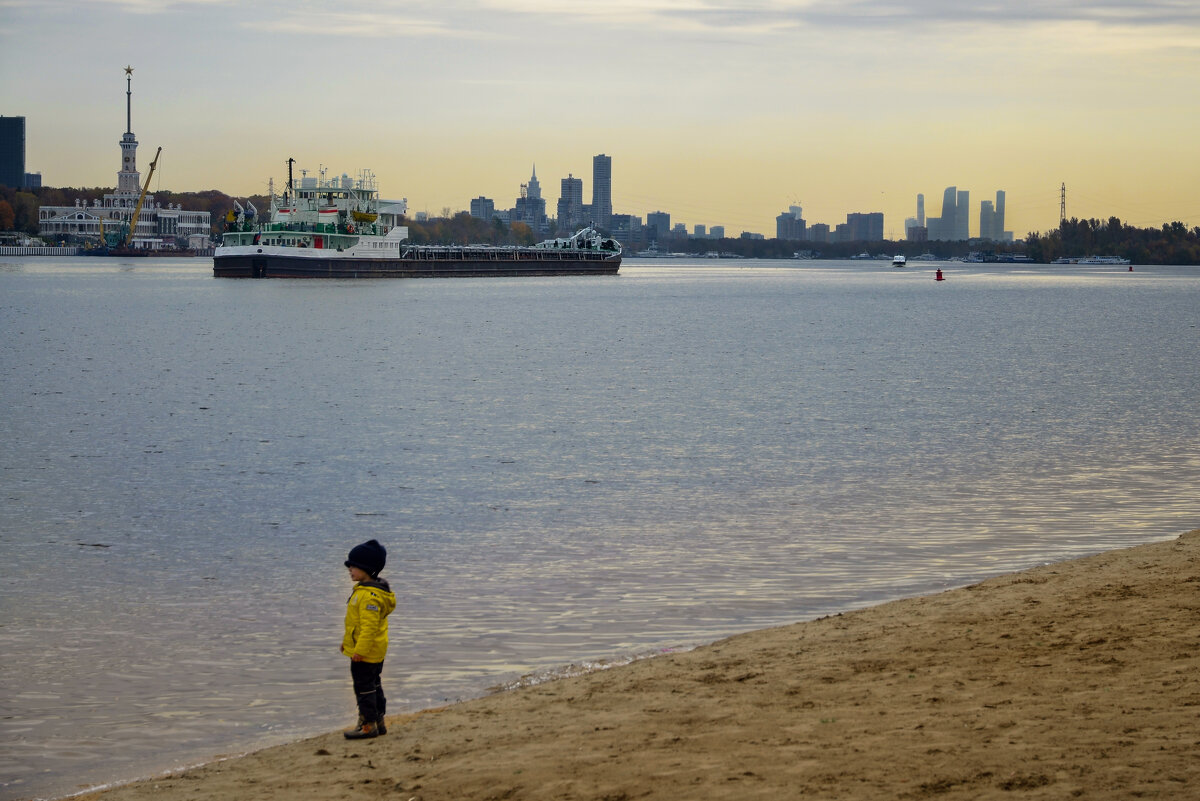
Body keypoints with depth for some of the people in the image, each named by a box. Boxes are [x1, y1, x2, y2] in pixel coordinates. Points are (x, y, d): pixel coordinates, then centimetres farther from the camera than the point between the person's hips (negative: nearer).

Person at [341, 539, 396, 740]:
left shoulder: (369, 595, -24)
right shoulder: (363, 590, 12)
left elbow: (370, 625, -27)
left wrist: (360, 650, -26)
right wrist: (348, 641, 27)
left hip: (366, 653, -11)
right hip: (375, 653, 11)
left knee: (364, 686, -3)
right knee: (373, 685, 17)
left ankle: (368, 724, 3)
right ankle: (378, 722, 25)